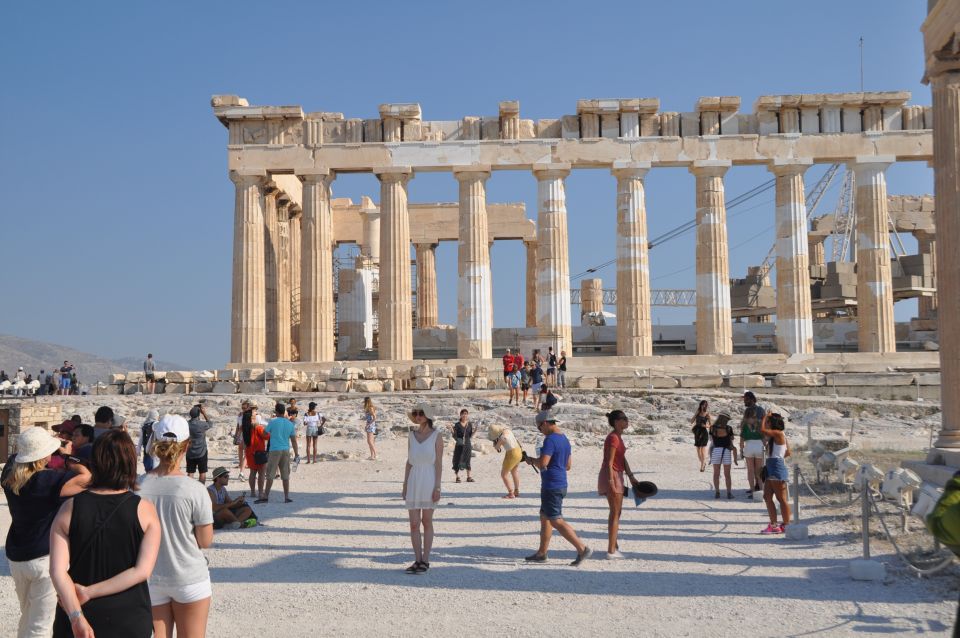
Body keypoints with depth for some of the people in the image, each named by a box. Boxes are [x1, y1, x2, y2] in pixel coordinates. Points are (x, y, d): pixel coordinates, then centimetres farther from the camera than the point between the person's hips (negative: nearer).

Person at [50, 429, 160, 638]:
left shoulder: (70, 509, -6)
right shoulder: (144, 510, -9)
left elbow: (57, 571, -14)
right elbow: (143, 571, -15)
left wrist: (76, 617, -20)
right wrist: (89, 592, -12)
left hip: (82, 618, 1)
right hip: (130, 620, -1)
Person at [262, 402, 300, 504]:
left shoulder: (273, 422, -6)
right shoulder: (290, 424, 6)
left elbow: (265, 433, 3)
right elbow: (294, 440, 7)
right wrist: (296, 454, 10)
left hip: (274, 450, -4)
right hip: (286, 450, 4)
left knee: (270, 475, 0)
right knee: (285, 475, 8)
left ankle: (266, 496, 0)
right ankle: (287, 497, 8)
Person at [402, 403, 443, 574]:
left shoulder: (436, 436, -5)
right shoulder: (412, 435, 8)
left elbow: (439, 463, -7)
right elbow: (409, 462, 10)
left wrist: (437, 487, -13)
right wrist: (405, 486, 7)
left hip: (429, 482, -4)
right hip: (413, 483, 4)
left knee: (427, 522, 2)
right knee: (414, 524, 2)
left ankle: (425, 561, 10)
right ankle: (417, 561, 11)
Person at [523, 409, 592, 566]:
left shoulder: (550, 440, -18)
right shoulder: (564, 439, 13)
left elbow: (543, 463, -28)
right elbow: (567, 466, 21)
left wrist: (532, 460, -8)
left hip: (551, 487, -10)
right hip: (561, 484, 10)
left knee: (556, 521, -8)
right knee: (544, 518, 17)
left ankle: (582, 549, -11)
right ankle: (542, 553, 23)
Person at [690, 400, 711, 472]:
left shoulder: (707, 414, 0)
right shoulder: (698, 413, 9)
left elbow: (711, 425, 3)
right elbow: (691, 421, 2)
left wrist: (706, 426, -17)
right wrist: (696, 413, -3)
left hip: (704, 432, -4)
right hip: (697, 433, 4)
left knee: (703, 450, -10)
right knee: (698, 450, 7)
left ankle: (702, 466, -4)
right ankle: (703, 463, 26)